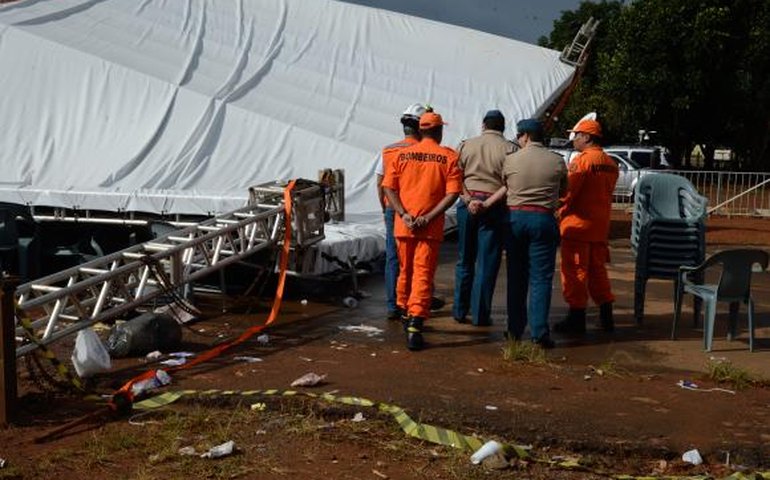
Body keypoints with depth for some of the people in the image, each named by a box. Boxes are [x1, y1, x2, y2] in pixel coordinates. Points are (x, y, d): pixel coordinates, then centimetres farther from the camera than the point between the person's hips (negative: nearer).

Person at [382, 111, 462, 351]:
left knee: (405, 271, 20)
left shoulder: (402, 154, 5)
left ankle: (405, 315, 37)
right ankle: (414, 327, -13)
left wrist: (404, 214, -8)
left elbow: (389, 187, -1)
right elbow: (452, 193, -11)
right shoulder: (449, 156, -2)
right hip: (431, 228, -3)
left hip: (404, 224, 3)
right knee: (423, 275, -3)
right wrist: (428, 218, -13)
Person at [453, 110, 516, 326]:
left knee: (464, 260, 14)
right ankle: (480, 315, 7)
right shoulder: (509, 149, -3)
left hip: (467, 204, 3)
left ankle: (459, 310, 19)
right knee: (487, 263, 4)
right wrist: (490, 203, -6)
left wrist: (469, 200, -9)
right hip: (494, 208, -3)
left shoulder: (466, 145, 6)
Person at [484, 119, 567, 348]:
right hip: (543, 219, -1)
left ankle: (515, 329, 15)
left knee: (516, 276, 10)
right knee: (541, 277, 1)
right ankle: (539, 332, -4)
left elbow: (506, 187, 9)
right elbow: (563, 191, 11)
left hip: (516, 217, 1)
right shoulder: (557, 161, -1)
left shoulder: (510, 160, -2)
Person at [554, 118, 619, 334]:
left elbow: (568, 191, -17)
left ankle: (577, 319, 2)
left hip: (578, 224, -8)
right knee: (597, 270, 16)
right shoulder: (611, 164, 11)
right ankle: (606, 317, 19)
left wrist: (560, 211, -2)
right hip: (600, 225, 8)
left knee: (575, 270, -1)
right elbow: (606, 192, 13)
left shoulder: (582, 160, -13)